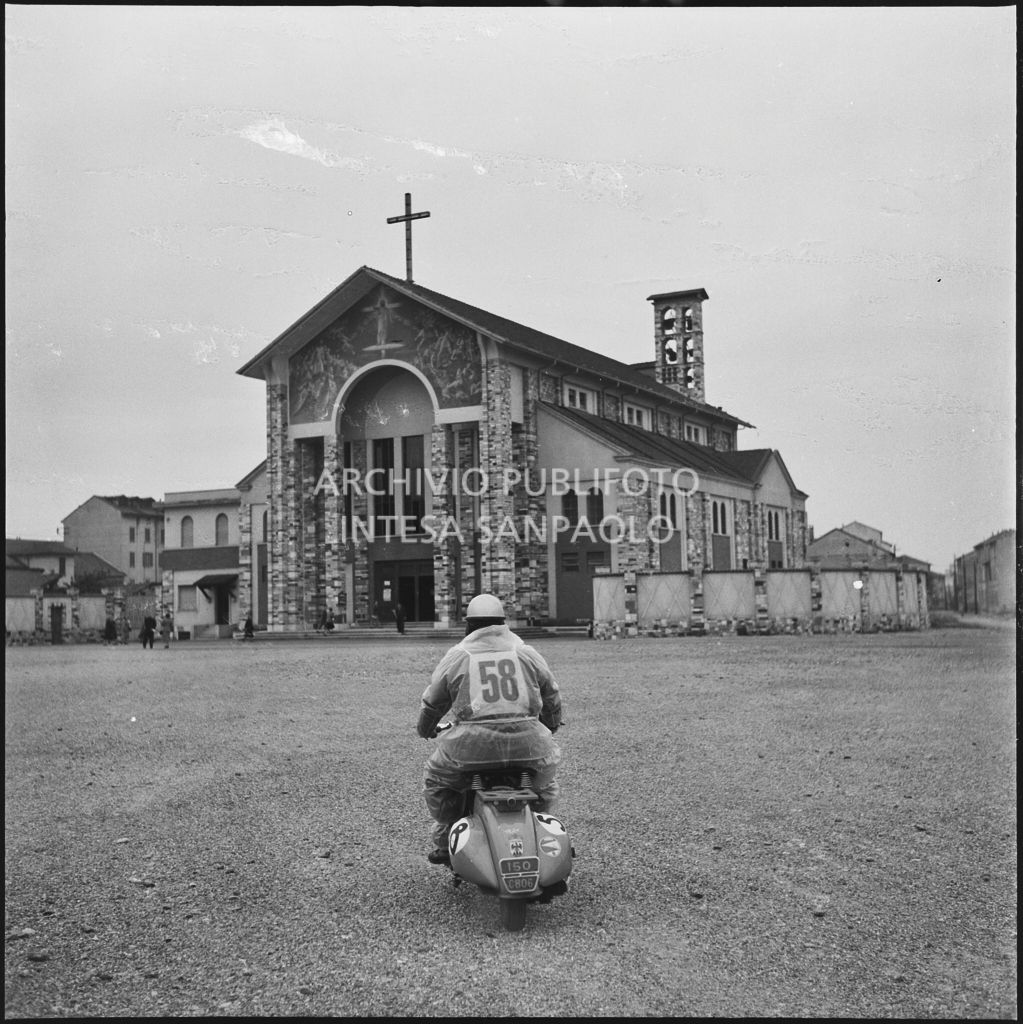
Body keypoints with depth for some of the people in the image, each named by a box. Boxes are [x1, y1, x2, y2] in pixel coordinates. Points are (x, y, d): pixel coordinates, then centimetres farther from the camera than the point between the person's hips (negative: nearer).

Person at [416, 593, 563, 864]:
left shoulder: (456, 657, 9)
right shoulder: (528, 653, 14)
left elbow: (432, 702, 17)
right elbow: (552, 697, 23)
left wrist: (424, 729, 38)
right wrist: (550, 726, 44)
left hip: (474, 744, -2)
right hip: (526, 740, 2)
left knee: (436, 780, 24)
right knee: (545, 780, 32)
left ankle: (445, 843, 25)